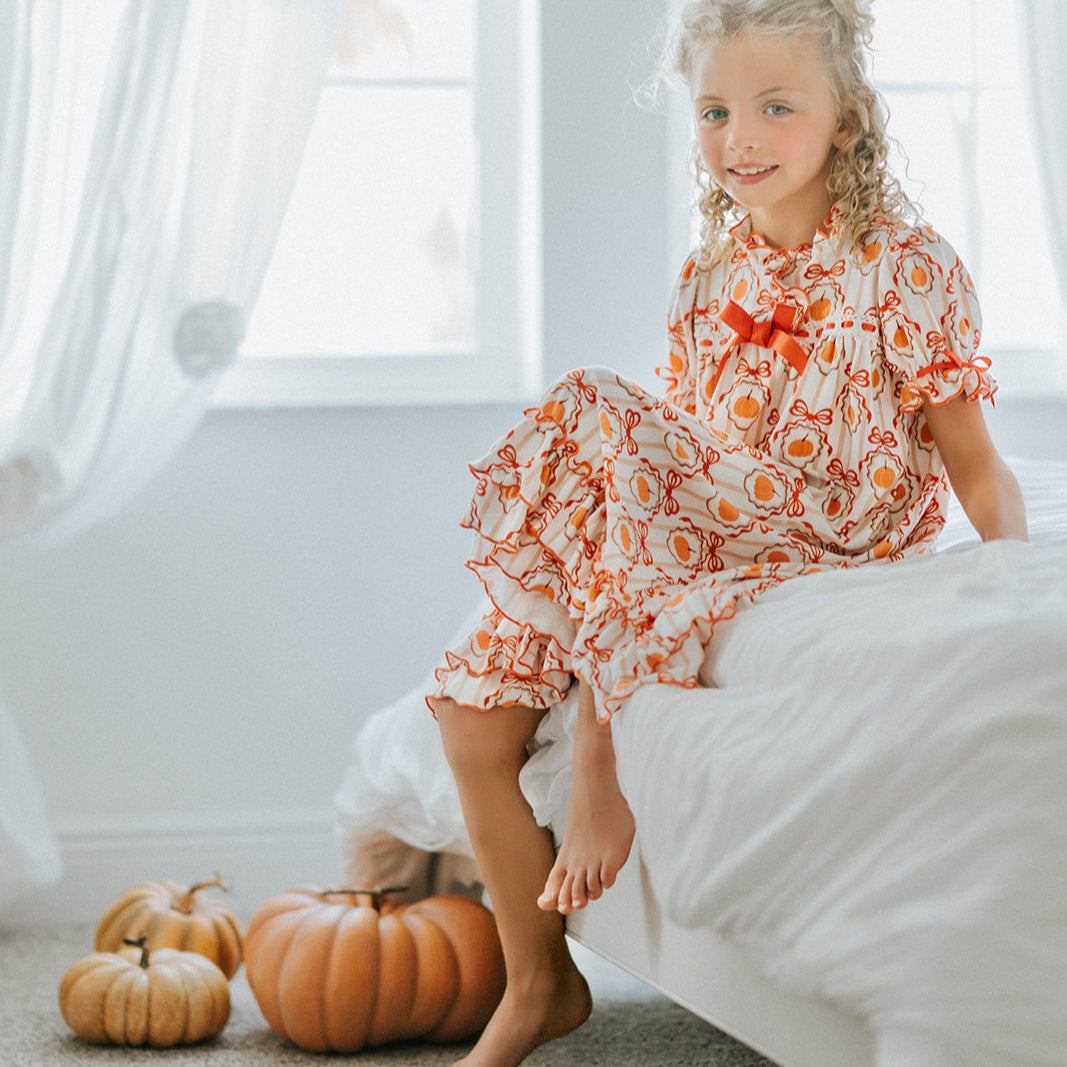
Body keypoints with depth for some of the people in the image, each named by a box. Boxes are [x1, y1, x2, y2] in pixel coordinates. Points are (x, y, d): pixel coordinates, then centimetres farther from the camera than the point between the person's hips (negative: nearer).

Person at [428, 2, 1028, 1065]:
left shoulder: (909, 268, -7)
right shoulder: (710, 275, 11)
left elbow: (977, 470, -6)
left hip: (827, 563, -6)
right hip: (698, 549, 6)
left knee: (592, 407, -28)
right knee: (476, 696, -8)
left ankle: (603, 762, -17)